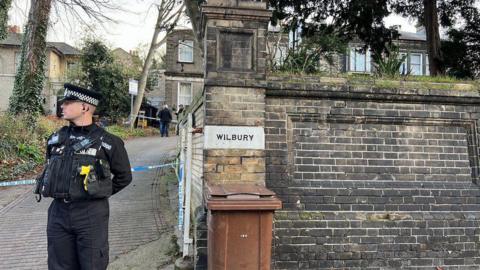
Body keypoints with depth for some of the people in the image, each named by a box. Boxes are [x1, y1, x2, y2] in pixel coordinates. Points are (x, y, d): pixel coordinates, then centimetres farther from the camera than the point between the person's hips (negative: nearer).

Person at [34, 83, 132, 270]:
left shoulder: (107, 142, -6)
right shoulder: (56, 138, 8)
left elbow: (124, 176, 4)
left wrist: (101, 192, 3)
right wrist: (62, 193, 15)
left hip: (91, 214, -5)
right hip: (58, 212, 5)